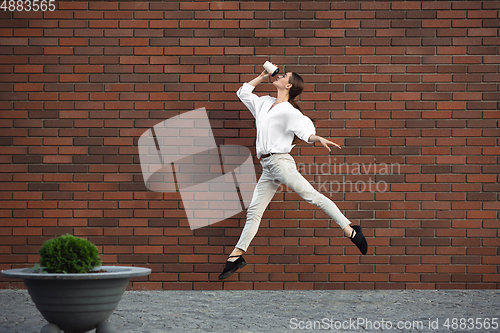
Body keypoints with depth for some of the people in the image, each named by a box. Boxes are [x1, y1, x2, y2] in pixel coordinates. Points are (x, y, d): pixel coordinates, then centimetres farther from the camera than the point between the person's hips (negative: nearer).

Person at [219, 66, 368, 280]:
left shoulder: (289, 111, -4)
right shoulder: (265, 103, 19)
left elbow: (306, 132, -16)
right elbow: (243, 92, 33)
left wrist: (320, 139, -37)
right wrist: (262, 77, 24)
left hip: (280, 161, -7)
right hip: (266, 168, 7)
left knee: (311, 196, -15)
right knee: (254, 211, 6)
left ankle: (350, 231, -15)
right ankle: (236, 256, 7)